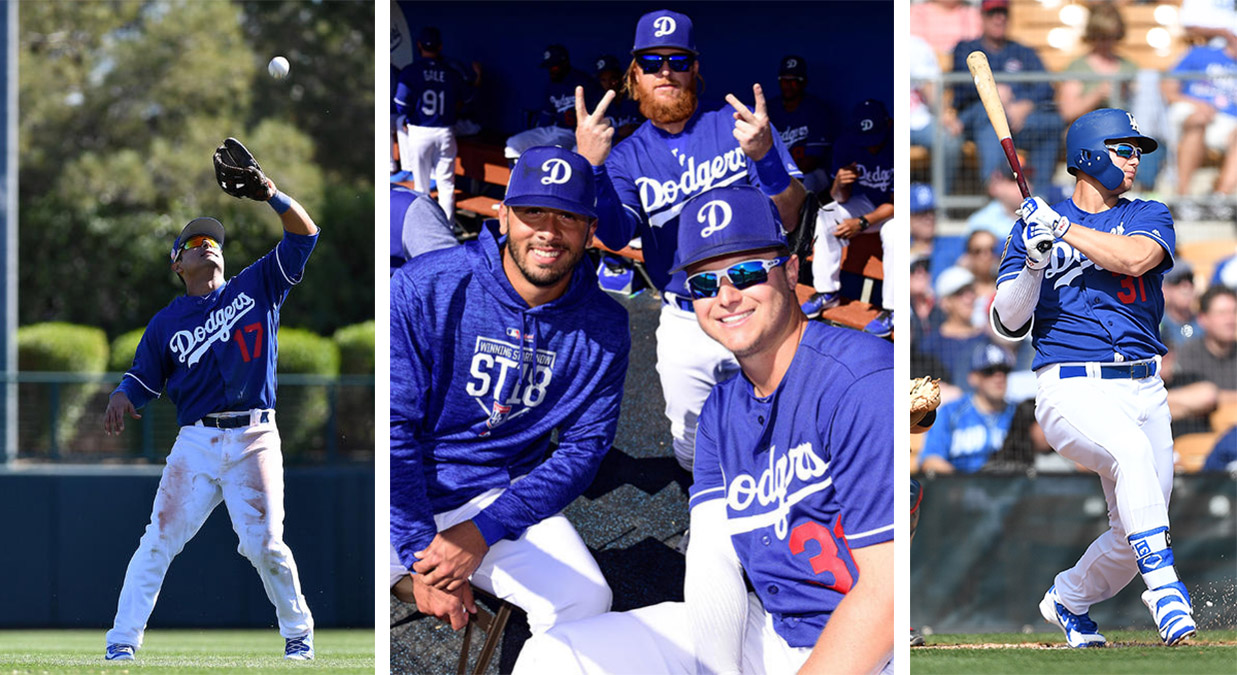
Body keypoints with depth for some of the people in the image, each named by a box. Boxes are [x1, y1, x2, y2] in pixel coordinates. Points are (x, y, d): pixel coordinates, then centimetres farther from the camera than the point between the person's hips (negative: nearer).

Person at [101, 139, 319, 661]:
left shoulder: (257, 286, 12)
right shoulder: (167, 322, 14)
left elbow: (305, 234, 5)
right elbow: (141, 381, 10)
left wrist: (268, 192, -10)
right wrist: (122, 400, -14)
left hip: (254, 439, -1)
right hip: (196, 441, 1)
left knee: (265, 544, -8)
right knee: (159, 542, -8)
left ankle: (299, 633, 13)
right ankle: (121, 646, -7)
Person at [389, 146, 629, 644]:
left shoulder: (602, 329, -4)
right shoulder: (423, 290, -14)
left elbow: (583, 449, -3)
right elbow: (392, 430, -14)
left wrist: (484, 530, -17)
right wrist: (420, 552, -23)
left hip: (504, 495, 3)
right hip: (404, 497, -3)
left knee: (585, 601, -21)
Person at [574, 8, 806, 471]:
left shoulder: (738, 125, -4)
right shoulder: (627, 155, 4)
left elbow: (788, 218, -11)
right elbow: (615, 235, -13)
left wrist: (765, 156, -30)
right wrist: (591, 167, -29)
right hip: (684, 323, 2)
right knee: (693, 453, 9)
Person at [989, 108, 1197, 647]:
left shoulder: (1149, 217, 11)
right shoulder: (1033, 225, 8)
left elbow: (1135, 258, -14)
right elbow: (1008, 324, 1)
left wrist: (1063, 228, -14)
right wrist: (1034, 264, -15)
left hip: (1144, 391, 4)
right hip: (1072, 392, -4)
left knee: (1135, 535, 6)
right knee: (1129, 449, -36)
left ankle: (1068, 600, 35)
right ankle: (1163, 586, -39)